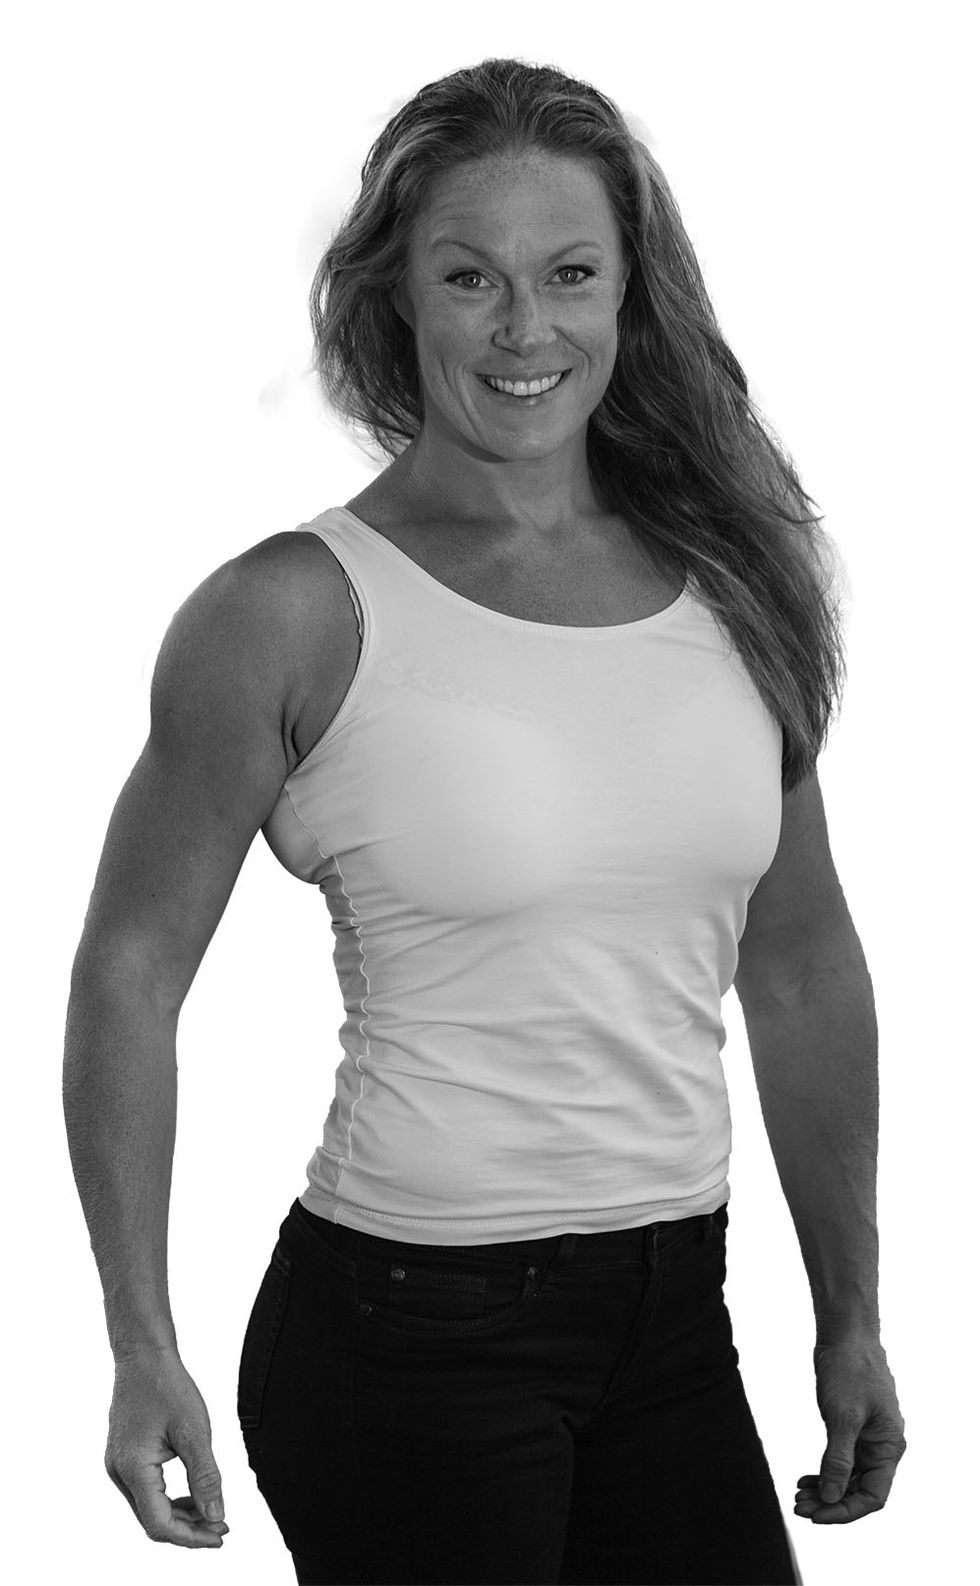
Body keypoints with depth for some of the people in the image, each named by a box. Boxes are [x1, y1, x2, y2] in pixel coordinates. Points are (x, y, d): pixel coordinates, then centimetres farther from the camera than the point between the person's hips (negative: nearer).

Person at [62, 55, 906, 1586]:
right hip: (410, 1331, -5)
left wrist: (851, 1318, 16)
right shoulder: (298, 613, -9)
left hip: (675, 1326, 5)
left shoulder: (730, 581, 4)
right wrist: (144, 1346, -8)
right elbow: (130, 970, -4)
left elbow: (802, 969, 13)